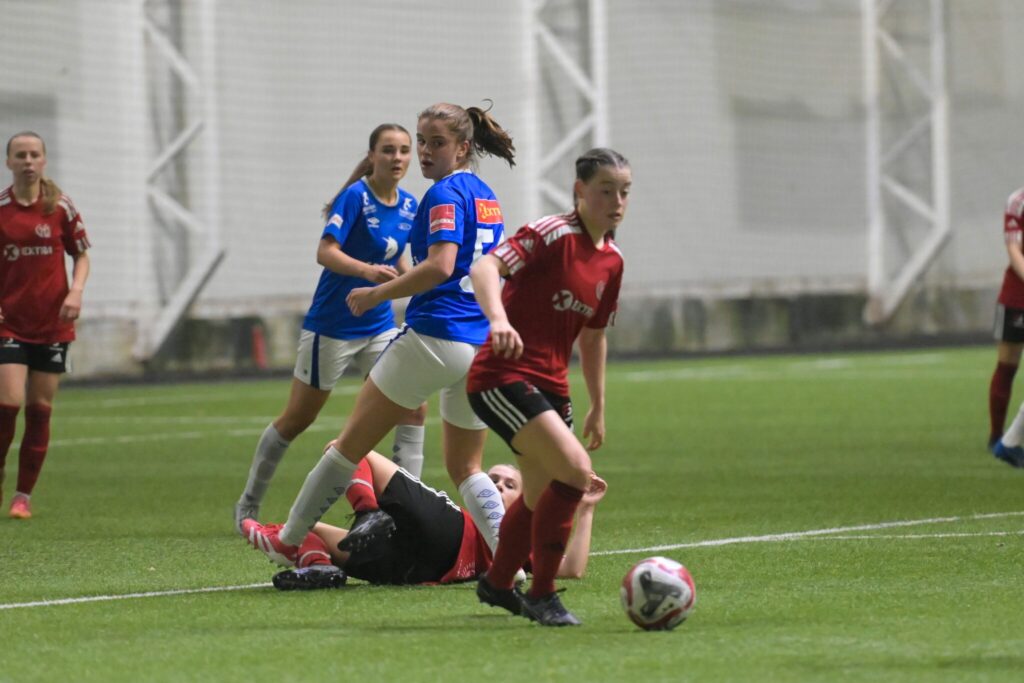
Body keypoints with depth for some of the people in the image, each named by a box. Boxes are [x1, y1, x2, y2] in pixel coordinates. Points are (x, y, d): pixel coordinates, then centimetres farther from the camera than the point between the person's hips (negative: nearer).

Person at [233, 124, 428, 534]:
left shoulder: (408, 205, 4)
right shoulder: (355, 197, -17)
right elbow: (326, 252, -28)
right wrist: (367, 271, -42)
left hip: (379, 326, 6)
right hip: (332, 326, -6)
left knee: (413, 407, -8)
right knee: (297, 419, 4)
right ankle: (248, 504, 19)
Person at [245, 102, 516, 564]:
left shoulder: (446, 194, -10)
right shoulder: (486, 197, 17)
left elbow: (439, 266, -22)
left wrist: (376, 294, -14)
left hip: (433, 336, -8)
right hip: (480, 345, 8)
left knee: (351, 444, 6)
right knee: (466, 469, 14)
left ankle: (290, 537, 16)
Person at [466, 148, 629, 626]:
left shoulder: (611, 262, 10)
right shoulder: (551, 235, -15)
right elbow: (486, 267, -29)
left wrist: (598, 408, 25)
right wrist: (498, 319, -48)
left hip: (550, 386, 9)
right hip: (504, 377, -9)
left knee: (543, 495, 18)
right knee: (575, 470, -22)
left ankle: (497, 584, 43)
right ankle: (541, 596, -11)